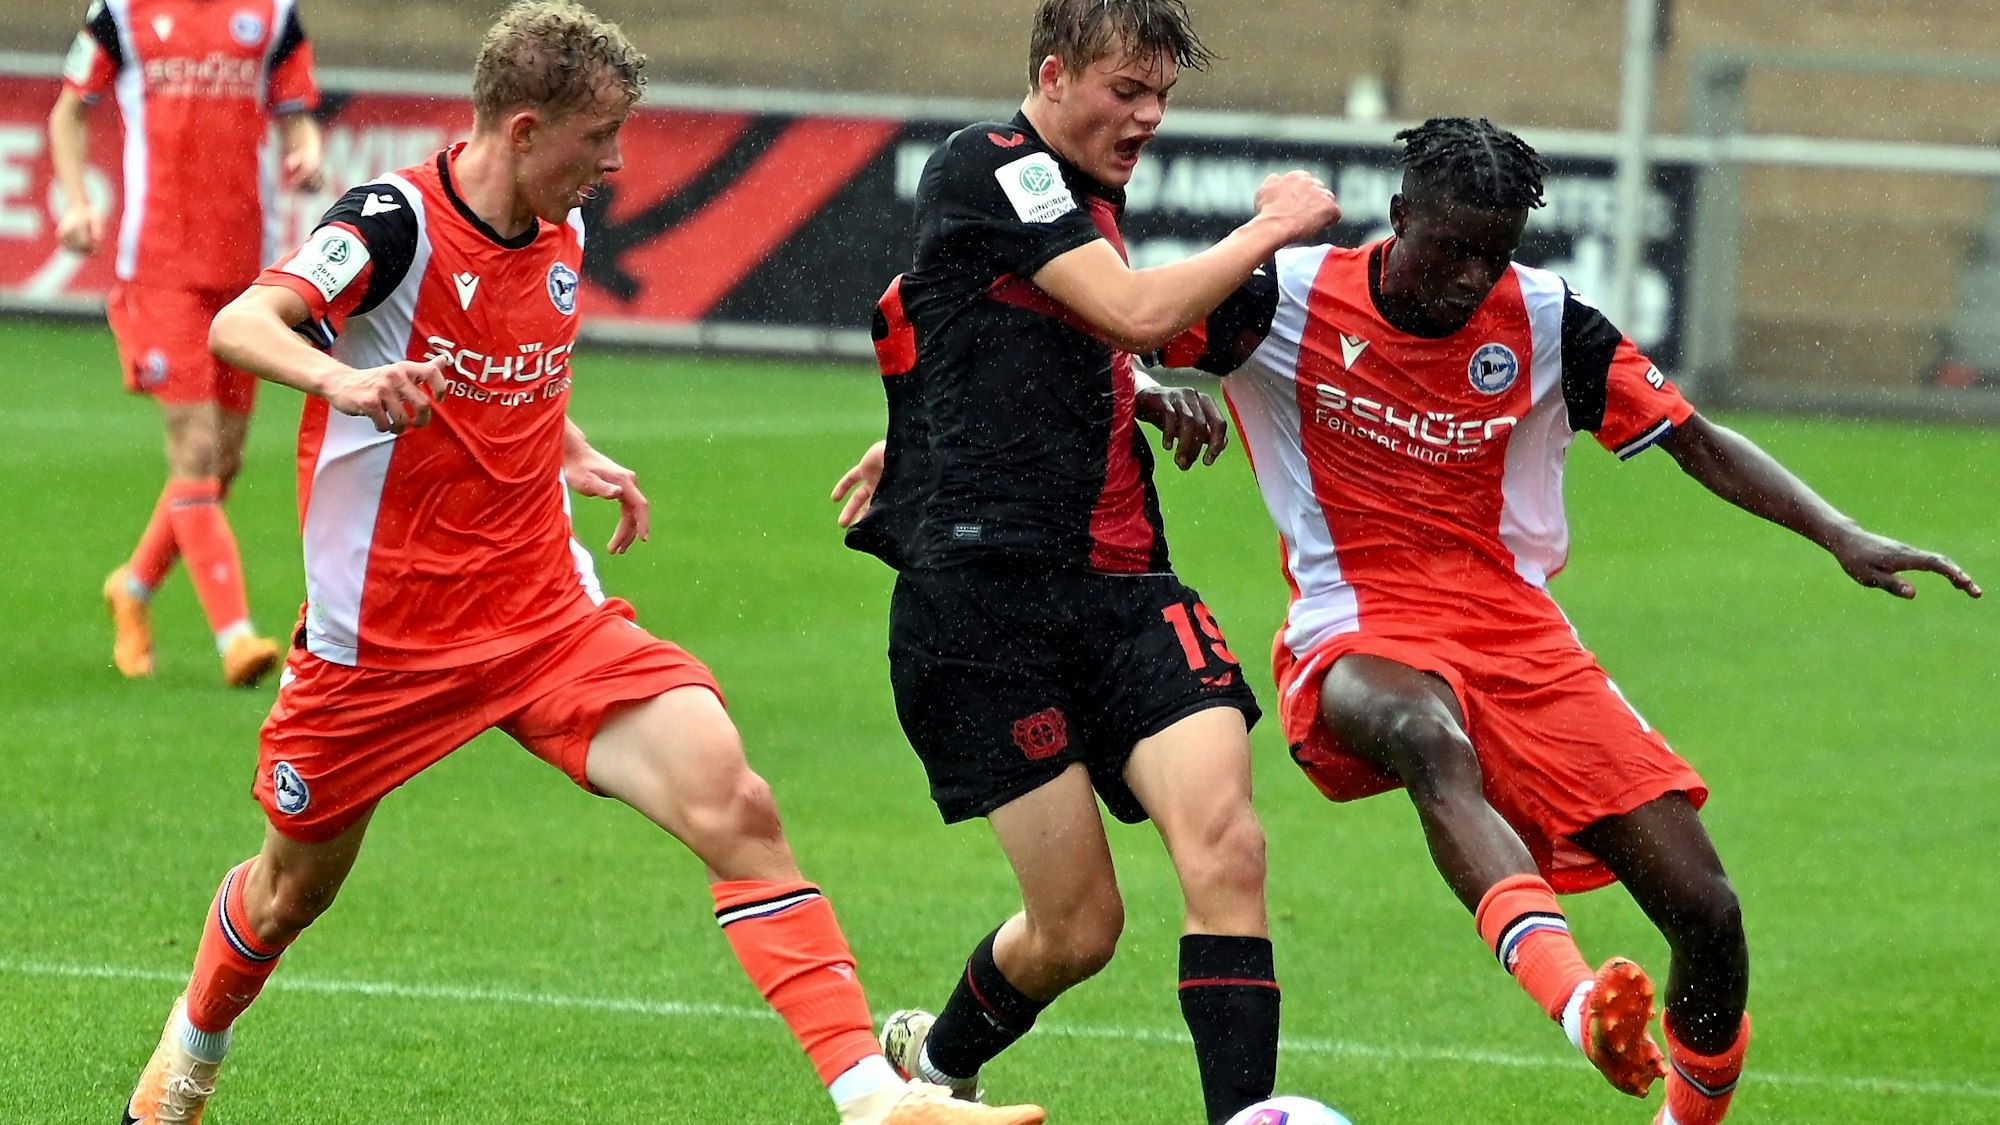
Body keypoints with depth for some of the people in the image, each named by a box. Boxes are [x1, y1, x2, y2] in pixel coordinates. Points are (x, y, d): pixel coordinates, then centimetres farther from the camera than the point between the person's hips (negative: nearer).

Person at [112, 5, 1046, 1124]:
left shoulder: (562, 236, 5)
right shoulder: (397, 221, -16)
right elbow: (240, 326, -32)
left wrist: (577, 454, 10)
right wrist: (344, 381, -51)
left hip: (550, 614, 4)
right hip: (383, 638, -4)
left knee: (731, 799, -19)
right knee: (291, 893, 14)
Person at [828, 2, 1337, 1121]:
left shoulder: (1085, 198, 20)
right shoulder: (986, 167, -7)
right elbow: (1137, 313, -18)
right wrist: (1270, 226, -6)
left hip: (1119, 585, 8)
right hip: (988, 593, -7)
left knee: (1226, 841, -17)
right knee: (1079, 923, -4)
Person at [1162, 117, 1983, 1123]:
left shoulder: (1542, 321, 4)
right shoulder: (1293, 297, -2)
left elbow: (1695, 442, 7)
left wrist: (1840, 537, -5)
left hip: (1512, 628, 3)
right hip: (1357, 639, -3)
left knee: (1706, 914, -11)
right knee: (1427, 735, -43)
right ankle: (1574, 998, -64)